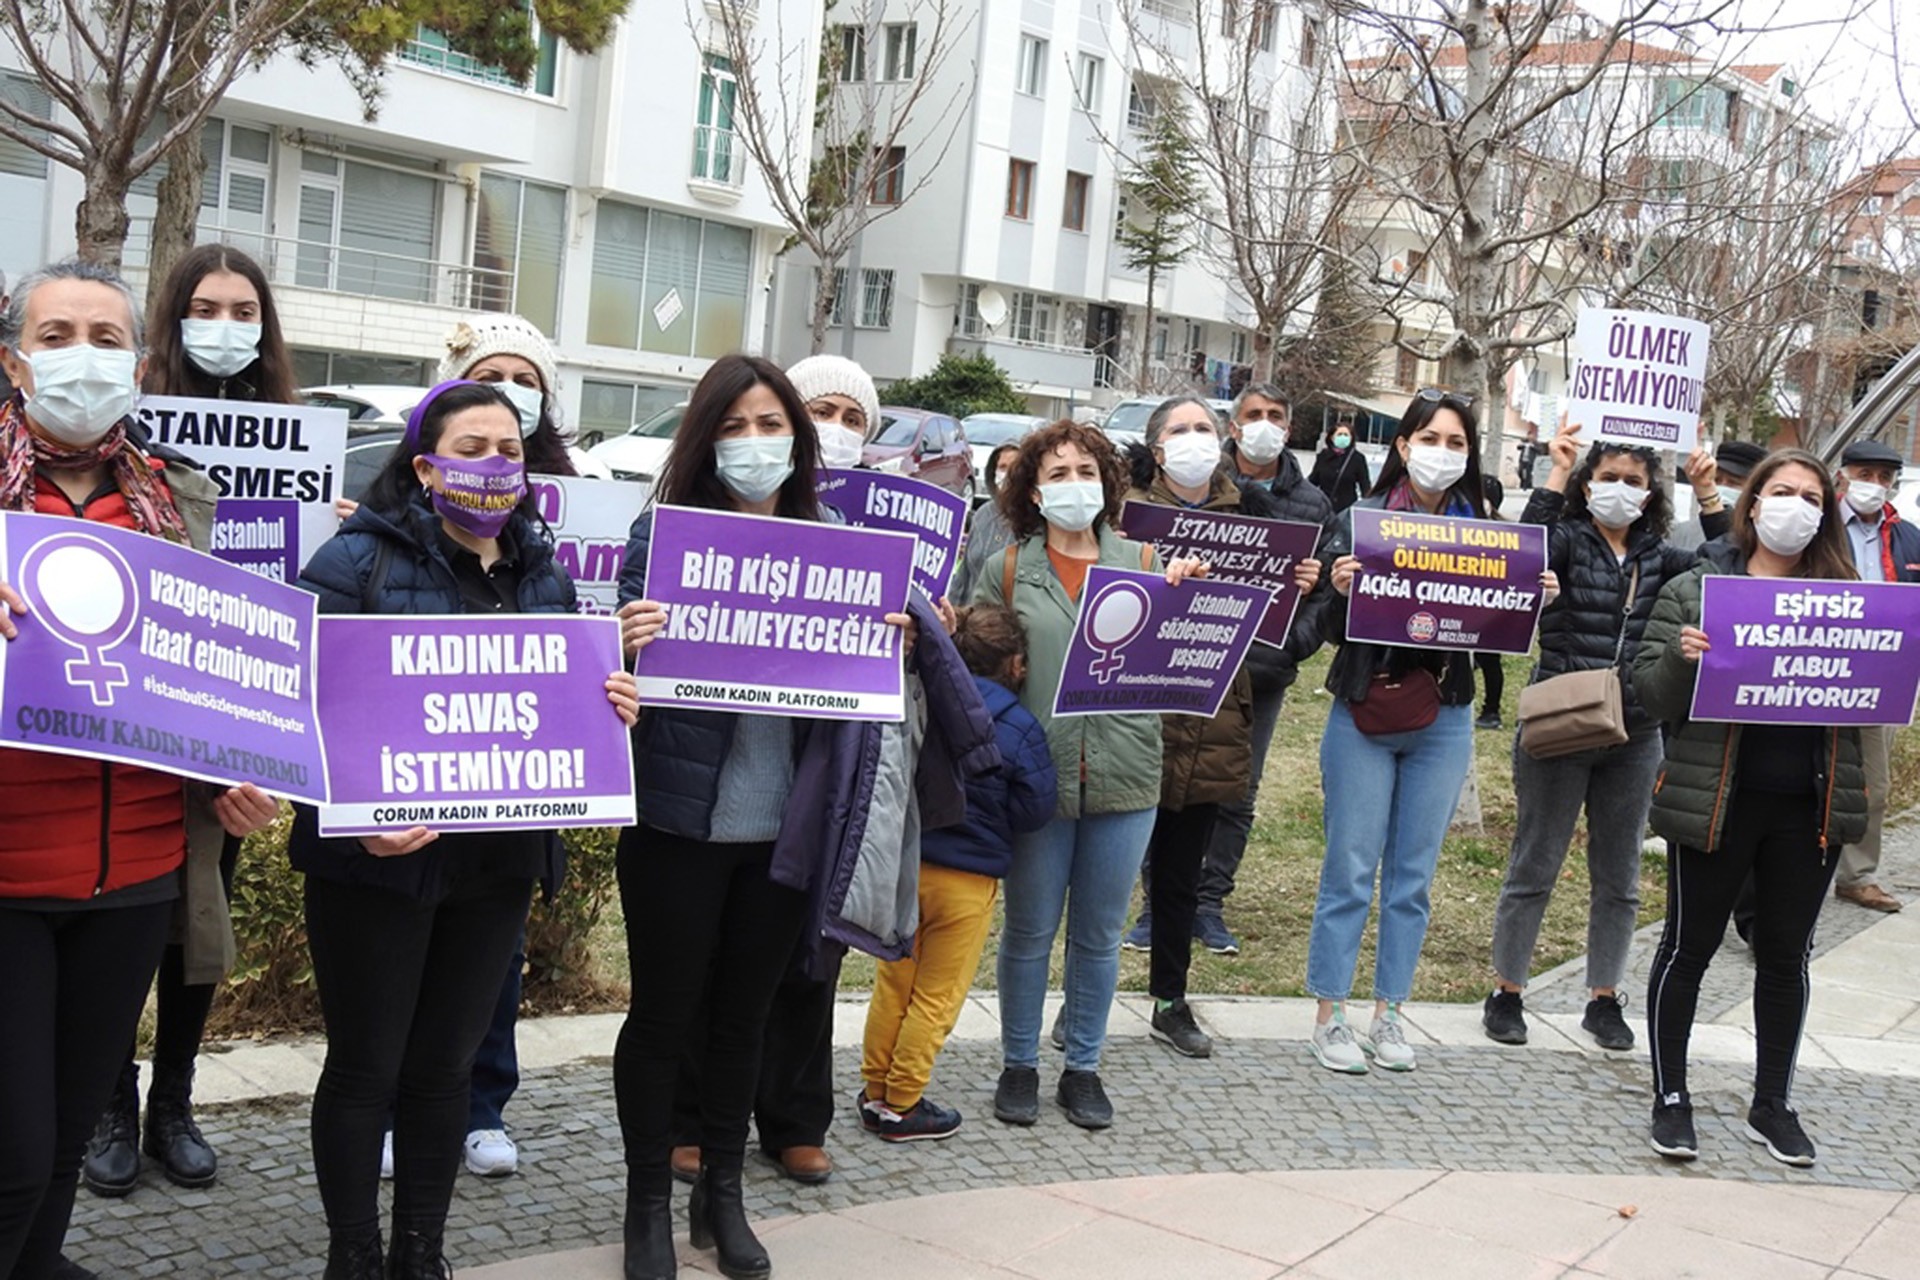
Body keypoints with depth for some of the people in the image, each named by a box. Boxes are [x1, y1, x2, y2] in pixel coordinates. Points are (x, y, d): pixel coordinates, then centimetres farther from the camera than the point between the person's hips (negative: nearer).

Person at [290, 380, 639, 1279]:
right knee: (365, 1065, 7)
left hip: (498, 859, 5)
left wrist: (610, 704, -5)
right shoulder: (359, 560, -9)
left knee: (444, 1064, 15)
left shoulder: (544, 574, 10)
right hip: (381, 856, -5)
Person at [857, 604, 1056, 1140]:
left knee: (892, 984, 17)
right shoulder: (1020, 729, -14)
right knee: (937, 996, 9)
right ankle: (901, 1106, 15)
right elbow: (1034, 811, -7)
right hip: (967, 875, -4)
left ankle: (875, 1091, 25)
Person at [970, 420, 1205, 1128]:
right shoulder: (1007, 570, 3)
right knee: (1030, 931, 9)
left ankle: (1082, 1068, 27)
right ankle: (1019, 1065, 26)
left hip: (1123, 774, 1)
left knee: (1099, 935, 12)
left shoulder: (1145, 563, 5)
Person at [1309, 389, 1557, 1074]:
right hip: (1363, 714, -3)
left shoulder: (1481, 528, 5)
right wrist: (1339, 592, -27)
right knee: (1350, 869, 1)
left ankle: (1387, 1014, 22)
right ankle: (1329, 1014, 13)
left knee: (1412, 875, 10)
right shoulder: (1361, 519, -5)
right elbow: (1332, 631, -7)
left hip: (1442, 721, 3)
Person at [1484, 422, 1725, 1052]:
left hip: (1634, 738, 5)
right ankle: (1506, 994, 16)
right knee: (1534, 869, 4)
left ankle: (1604, 1000, 25)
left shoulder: (1656, 556, 8)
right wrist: (1557, 473, -24)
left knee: (1619, 879, 12)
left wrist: (1707, 493, -8)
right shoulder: (1569, 539, -4)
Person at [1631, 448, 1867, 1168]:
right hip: (1716, 802, -3)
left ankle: (1772, 1105, 29)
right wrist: (1680, 658, -24)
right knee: (1689, 948, 7)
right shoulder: (1694, 590, -1)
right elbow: (1649, 693, -4)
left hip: (1809, 808, 3)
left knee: (1786, 957, 13)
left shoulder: (1843, 597, 7)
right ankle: (1671, 1097, 20)